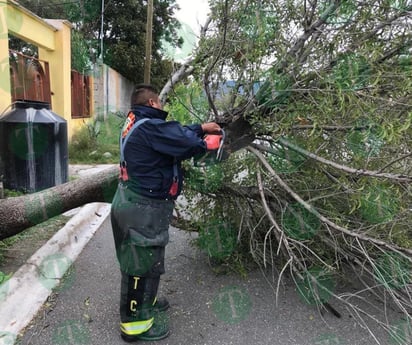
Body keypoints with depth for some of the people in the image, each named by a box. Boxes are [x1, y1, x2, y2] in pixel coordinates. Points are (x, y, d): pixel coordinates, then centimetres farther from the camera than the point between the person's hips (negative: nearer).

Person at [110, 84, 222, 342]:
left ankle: (144, 302, 45)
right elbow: (187, 144, -22)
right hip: (143, 208, -10)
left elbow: (176, 133, 15)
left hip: (135, 203, 10)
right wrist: (210, 141, -2)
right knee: (143, 262, 3)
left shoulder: (139, 124, 10)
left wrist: (201, 127, 13)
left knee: (142, 259, 24)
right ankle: (136, 324, 21)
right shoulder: (150, 127, -22)